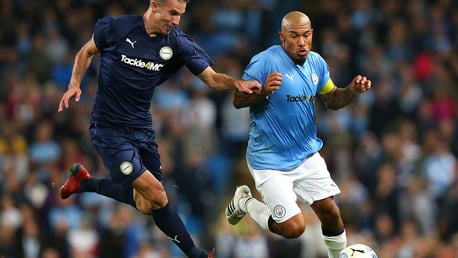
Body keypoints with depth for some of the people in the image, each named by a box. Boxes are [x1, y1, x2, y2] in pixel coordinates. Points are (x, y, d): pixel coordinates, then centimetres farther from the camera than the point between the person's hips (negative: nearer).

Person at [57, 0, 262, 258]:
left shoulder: (177, 43, -6)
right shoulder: (117, 27, -12)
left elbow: (211, 77, -10)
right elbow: (87, 51, 6)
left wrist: (236, 83, -29)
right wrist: (75, 84, -7)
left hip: (141, 128, 5)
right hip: (109, 128, -5)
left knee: (145, 205, 8)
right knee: (156, 196, -14)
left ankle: (84, 181, 29)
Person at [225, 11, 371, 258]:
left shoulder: (316, 62, 2)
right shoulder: (264, 62, -19)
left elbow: (331, 99, 14)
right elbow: (238, 101, -16)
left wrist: (352, 91, -7)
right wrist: (262, 91, -35)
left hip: (307, 155, 6)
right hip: (270, 161, -6)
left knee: (330, 212, 2)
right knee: (293, 227, -10)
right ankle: (244, 202, 15)